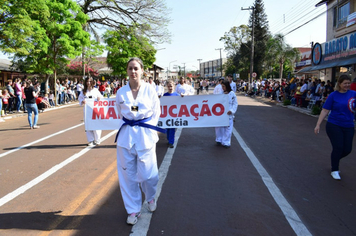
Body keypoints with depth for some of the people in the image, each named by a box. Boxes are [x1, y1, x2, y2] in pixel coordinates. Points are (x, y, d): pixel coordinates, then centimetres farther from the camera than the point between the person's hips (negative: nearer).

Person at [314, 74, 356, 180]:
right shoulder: (333, 95, -5)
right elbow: (325, 111, -5)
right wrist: (318, 125, -9)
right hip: (334, 125, -3)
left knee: (347, 149, 5)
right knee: (338, 148, -5)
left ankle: (335, 160, 36)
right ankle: (334, 170, 15)